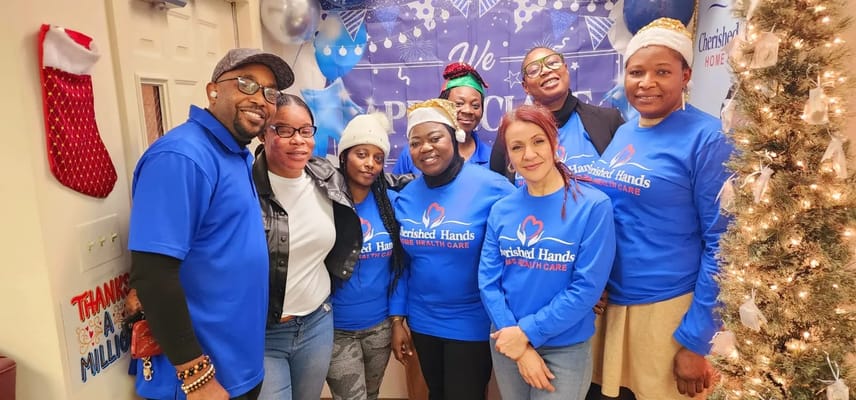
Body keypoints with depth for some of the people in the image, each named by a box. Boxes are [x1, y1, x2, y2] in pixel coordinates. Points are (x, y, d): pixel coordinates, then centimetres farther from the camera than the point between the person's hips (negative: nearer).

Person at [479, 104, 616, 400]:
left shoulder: (593, 205, -13)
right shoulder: (501, 210, -2)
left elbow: (587, 288, -16)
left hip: (566, 349, -3)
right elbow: (488, 281, -4)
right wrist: (518, 342, -11)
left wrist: (527, 331, -16)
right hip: (507, 342, 3)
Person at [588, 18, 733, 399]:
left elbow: (722, 246, -14)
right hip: (609, 302, 6)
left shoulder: (707, 138, -12)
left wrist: (695, 340, -14)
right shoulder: (621, 133, 5)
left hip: (670, 310, -5)